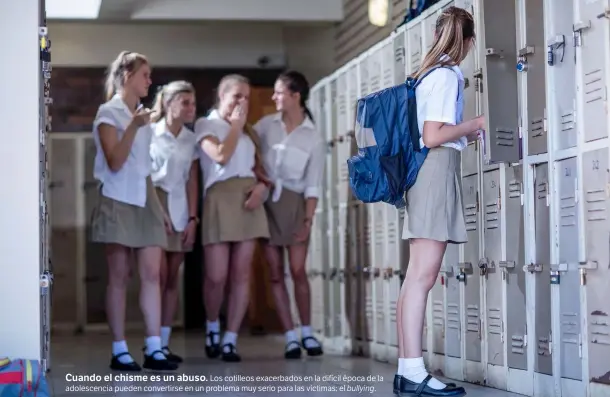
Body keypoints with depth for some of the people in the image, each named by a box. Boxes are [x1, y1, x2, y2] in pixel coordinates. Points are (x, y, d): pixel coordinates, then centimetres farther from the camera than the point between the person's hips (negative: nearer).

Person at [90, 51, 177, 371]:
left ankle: (154, 348, -2)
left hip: (145, 198, 6)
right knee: (119, 277, -4)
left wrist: (159, 205, 15)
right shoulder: (108, 112, -4)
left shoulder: (142, 115, 15)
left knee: (151, 274, -1)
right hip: (118, 200, -6)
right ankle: (119, 350, 0)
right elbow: (114, 163, -13)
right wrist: (133, 127, -22)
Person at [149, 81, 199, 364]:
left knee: (172, 278, 3)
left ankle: (164, 342, 6)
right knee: (159, 276, -11)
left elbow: (192, 181, 9)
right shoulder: (150, 133, -3)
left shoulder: (191, 139, 9)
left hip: (179, 211, 4)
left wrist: (192, 218, 2)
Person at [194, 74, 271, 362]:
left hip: (249, 199, 5)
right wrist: (235, 125, -1)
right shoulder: (206, 124, 6)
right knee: (216, 276, -8)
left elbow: (259, 165, 18)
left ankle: (230, 340, 3)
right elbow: (221, 156, -11)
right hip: (220, 198, -4)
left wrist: (262, 185, -3)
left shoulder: (248, 129, 23)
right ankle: (212, 326, 18)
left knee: (242, 275, -2)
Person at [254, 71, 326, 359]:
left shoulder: (313, 138, -1)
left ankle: (307, 333, 9)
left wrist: (309, 218, -10)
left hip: (294, 203, -2)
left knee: (297, 270, -6)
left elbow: (313, 185, -2)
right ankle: (290, 337, 3)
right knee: (275, 272, 0)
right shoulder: (266, 125, 4)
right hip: (266, 201, 2)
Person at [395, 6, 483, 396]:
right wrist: (475, 124, -4)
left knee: (417, 276, 5)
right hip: (438, 169, -10)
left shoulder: (429, 74, 18)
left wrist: (465, 135, 26)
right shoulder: (448, 75, -8)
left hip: (427, 172, 10)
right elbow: (433, 137, -16)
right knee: (423, 276, -13)